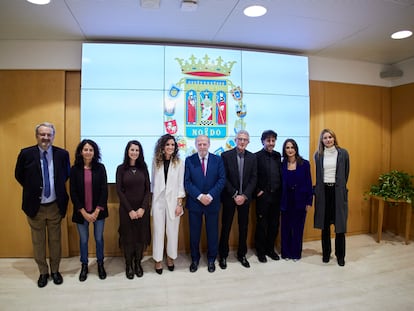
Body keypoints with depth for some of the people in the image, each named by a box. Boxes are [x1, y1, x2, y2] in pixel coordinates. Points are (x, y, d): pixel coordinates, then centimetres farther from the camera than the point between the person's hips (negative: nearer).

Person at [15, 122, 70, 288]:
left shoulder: (62, 154, -6)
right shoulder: (26, 153, -8)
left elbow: (66, 175, 10)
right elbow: (19, 175, 6)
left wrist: (58, 189, 2)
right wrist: (32, 190, 0)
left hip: (55, 206, 0)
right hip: (35, 206, 0)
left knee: (55, 240, 14)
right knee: (38, 242, 13)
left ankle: (55, 271, 32)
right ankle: (43, 272, 32)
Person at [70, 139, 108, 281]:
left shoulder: (100, 168, -5)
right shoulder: (75, 169, -5)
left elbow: (104, 190, -6)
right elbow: (73, 193, -5)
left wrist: (96, 211, -12)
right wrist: (84, 212, -11)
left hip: (98, 211, 0)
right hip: (81, 212, 0)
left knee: (99, 238, 11)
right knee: (83, 239, 13)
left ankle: (100, 264, 31)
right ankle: (84, 266, 33)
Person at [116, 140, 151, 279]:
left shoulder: (143, 167, 3)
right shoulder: (121, 168, -3)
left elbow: (147, 189, 1)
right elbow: (119, 191, -5)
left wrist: (143, 208, -9)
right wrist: (130, 210, -10)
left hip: (142, 208, 2)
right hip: (126, 209, -1)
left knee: (141, 236, 7)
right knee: (128, 236, 7)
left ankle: (138, 263, 25)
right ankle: (128, 265, 23)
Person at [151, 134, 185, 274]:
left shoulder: (179, 162, -4)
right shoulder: (156, 161, 3)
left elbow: (180, 184, -3)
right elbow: (153, 182, 7)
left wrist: (179, 203, -6)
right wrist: (151, 199, 6)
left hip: (173, 200, -1)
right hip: (158, 200, 1)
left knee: (172, 231, 7)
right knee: (158, 231, 6)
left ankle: (170, 257, 27)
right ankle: (158, 260, 21)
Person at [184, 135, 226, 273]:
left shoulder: (218, 160, 1)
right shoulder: (189, 160, -1)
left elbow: (222, 180, -5)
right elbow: (187, 182, -6)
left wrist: (210, 196, -16)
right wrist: (200, 196, -17)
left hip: (212, 202, 1)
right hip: (194, 202, 0)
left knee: (212, 233, 12)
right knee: (194, 233, 11)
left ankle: (211, 259, 32)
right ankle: (195, 259, 31)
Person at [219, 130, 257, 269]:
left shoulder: (252, 157, 3)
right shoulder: (226, 155, -6)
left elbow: (254, 178, 0)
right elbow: (224, 178, -8)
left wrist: (244, 195, -10)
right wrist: (234, 195, -13)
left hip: (245, 198, 3)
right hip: (229, 197, -2)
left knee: (243, 227, 11)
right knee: (226, 227, 6)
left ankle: (242, 254, 27)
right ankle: (223, 256, 20)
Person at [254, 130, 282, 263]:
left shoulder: (277, 156, 9)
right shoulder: (257, 156, -8)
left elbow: (280, 175, 12)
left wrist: (280, 191, 4)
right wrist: (258, 191, -11)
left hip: (276, 196, 5)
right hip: (263, 196, -5)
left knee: (274, 225, 12)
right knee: (261, 225, 6)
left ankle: (270, 248, 29)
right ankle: (260, 251, 21)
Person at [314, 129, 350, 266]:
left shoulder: (343, 153, 1)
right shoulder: (318, 155, 4)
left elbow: (346, 173, 7)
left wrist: (341, 187, 9)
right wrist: (317, 189, 11)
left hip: (338, 191, -1)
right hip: (323, 191, 1)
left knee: (340, 224, 2)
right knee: (325, 225, 8)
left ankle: (340, 255, 16)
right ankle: (326, 253, 22)